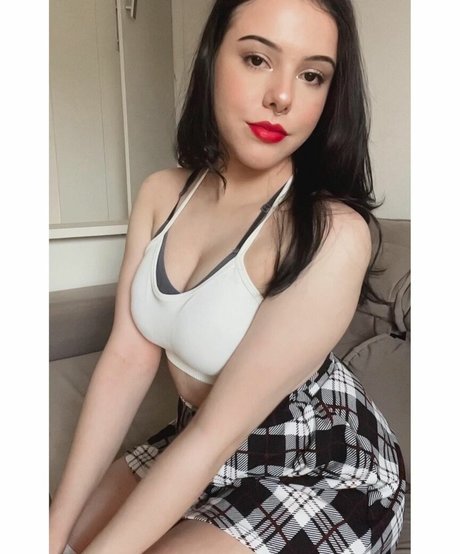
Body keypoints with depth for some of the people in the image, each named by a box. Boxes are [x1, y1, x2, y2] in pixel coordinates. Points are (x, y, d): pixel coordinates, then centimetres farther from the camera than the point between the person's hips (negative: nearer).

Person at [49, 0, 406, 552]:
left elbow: (219, 429, -26)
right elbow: (127, 361, -10)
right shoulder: (161, 193, -8)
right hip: (197, 440, 5)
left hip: (320, 472, -4)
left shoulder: (333, 233, -28)